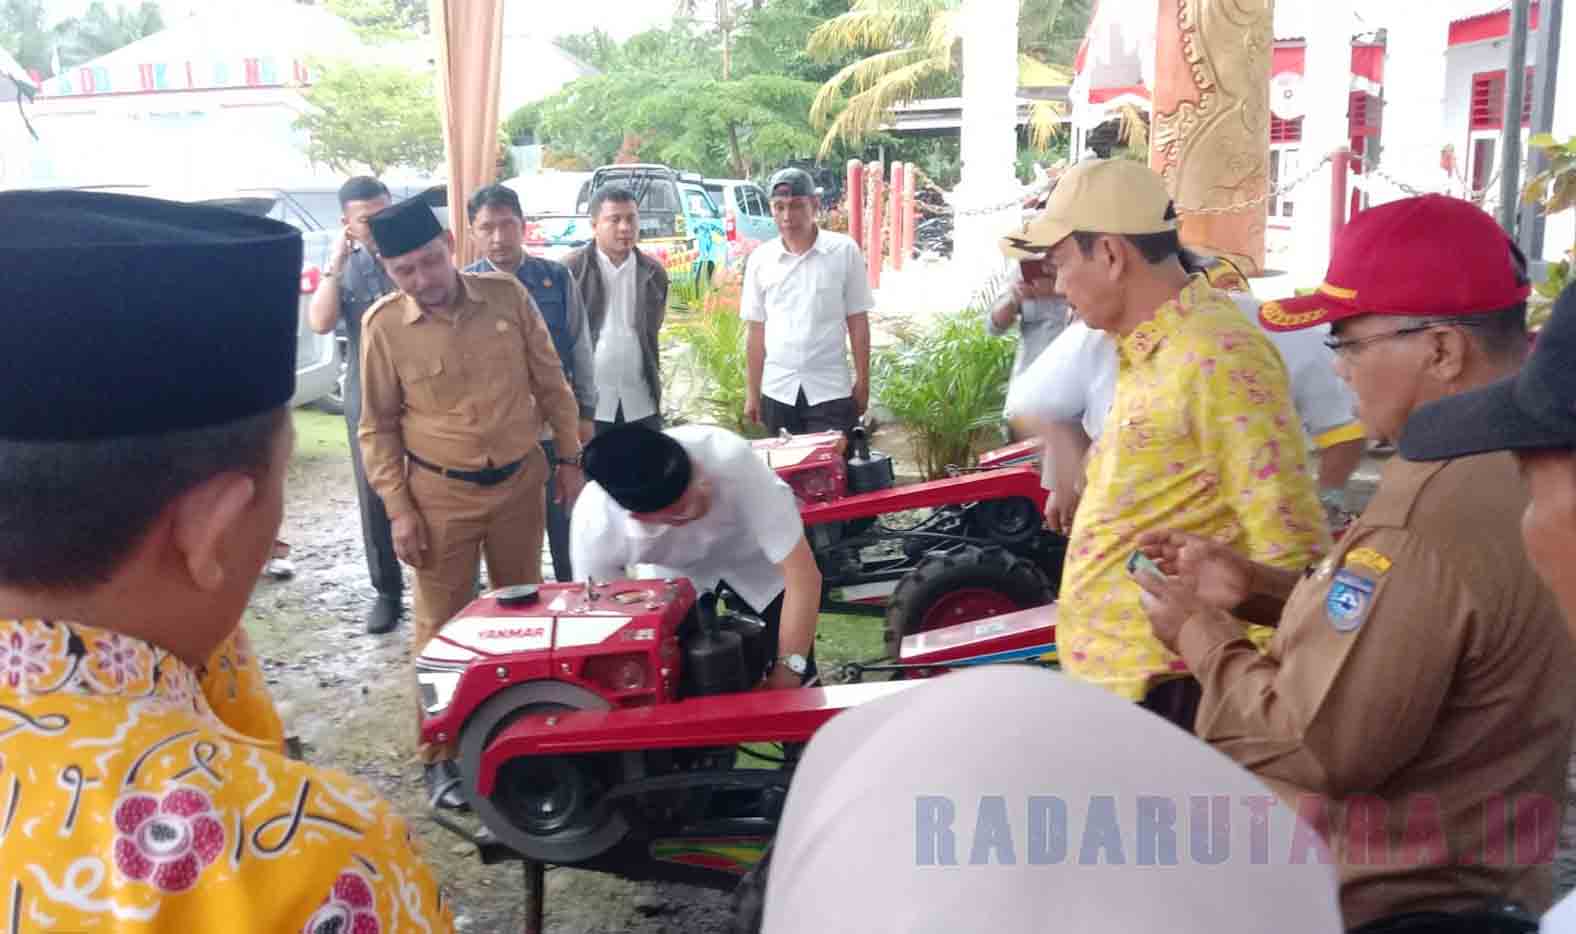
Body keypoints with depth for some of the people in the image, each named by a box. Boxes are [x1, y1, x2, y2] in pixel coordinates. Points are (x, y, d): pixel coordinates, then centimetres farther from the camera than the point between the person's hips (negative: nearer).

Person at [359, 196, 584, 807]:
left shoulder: (506, 296, -7)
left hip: (520, 480, 2)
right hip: (441, 493, -2)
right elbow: (378, 427, -3)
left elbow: (551, 384, 3)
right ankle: (438, 755, 21)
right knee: (441, 625, 6)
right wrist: (398, 510, -7)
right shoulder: (383, 324, -10)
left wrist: (571, 459, 3)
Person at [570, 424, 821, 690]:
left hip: (758, 557, -1)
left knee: (795, 688, -6)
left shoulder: (730, 458, -42)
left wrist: (787, 672, -36)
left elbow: (802, 572, -36)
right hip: (679, 572, 2)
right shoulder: (594, 527, -33)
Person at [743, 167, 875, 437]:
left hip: (831, 389, -2)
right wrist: (752, 392, 7)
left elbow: (858, 322, 1)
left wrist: (863, 383, 0)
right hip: (778, 390, 2)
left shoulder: (844, 250, -4)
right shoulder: (761, 258, 2)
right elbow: (756, 330, 7)